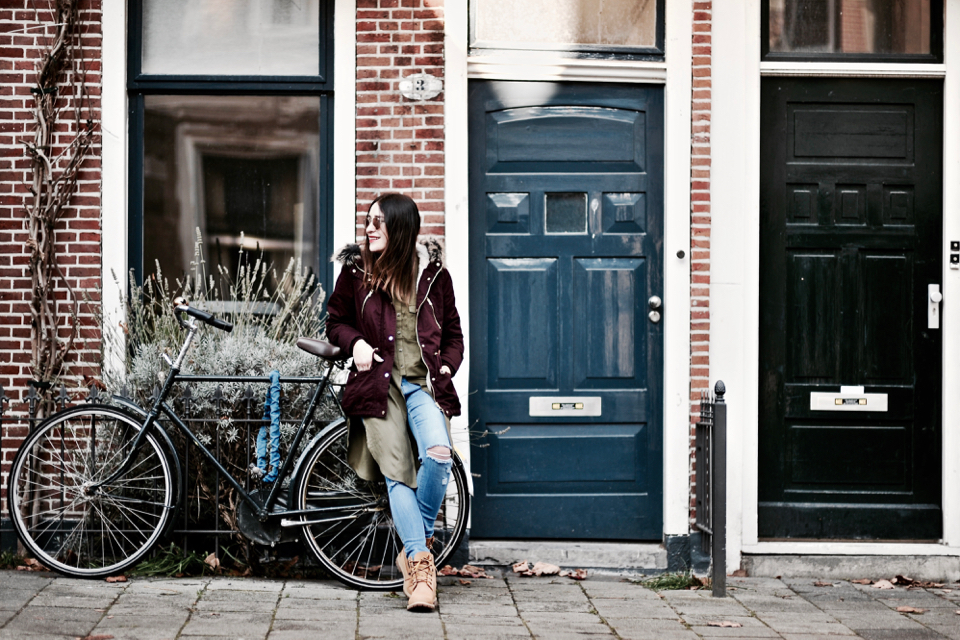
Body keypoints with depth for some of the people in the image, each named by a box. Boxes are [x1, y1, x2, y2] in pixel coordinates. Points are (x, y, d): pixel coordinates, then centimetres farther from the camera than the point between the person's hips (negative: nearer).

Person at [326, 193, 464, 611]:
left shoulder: (433, 274, 7)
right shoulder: (356, 270, 6)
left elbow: (452, 333, 17)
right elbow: (336, 322, 16)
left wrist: (447, 366, -2)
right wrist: (355, 343, -5)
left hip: (424, 384, 0)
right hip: (378, 384, 0)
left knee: (439, 454, -24)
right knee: (398, 474, -10)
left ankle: (416, 544, -3)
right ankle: (420, 564, -8)